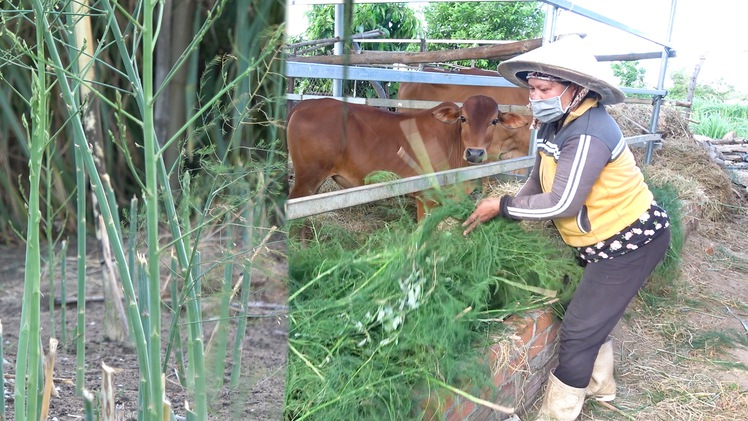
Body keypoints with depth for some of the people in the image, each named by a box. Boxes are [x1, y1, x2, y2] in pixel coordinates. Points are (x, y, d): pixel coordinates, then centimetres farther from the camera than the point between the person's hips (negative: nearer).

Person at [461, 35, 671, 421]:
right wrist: (502, 215, -3)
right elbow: (538, 180, 9)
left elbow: (561, 203, -30)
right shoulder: (555, 124, -1)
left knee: (579, 330, -6)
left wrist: (501, 207, -20)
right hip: (602, 240, 10)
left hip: (631, 242, -9)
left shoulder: (589, 135, -30)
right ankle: (599, 385, 46)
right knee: (592, 315, 24)